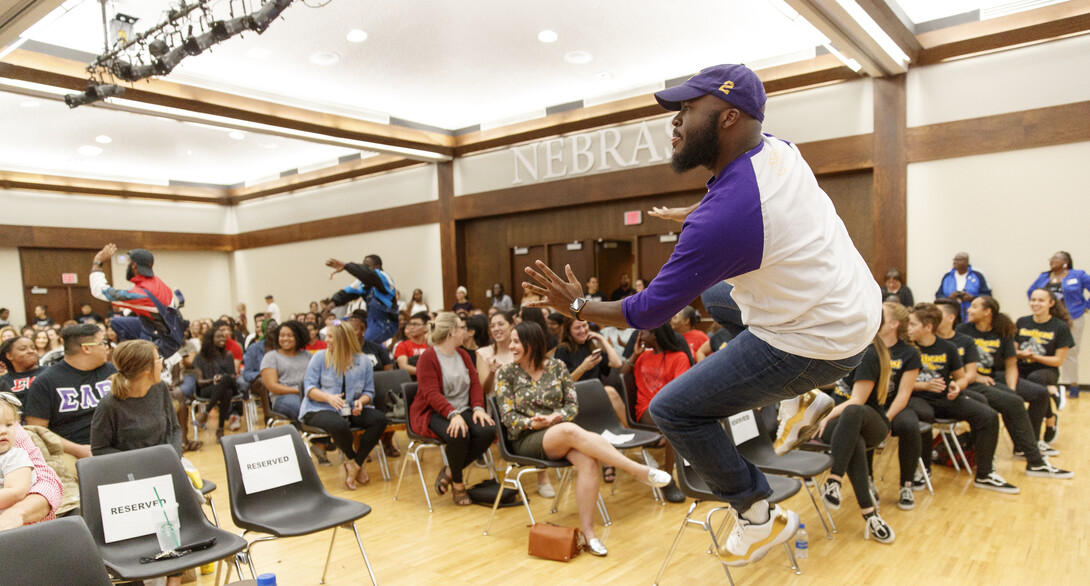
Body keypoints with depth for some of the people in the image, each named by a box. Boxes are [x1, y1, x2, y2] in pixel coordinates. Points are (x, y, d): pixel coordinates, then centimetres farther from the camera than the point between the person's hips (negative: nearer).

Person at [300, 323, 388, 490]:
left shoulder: (363, 361, 7)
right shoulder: (320, 357, 3)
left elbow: (369, 392, 10)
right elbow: (310, 388, -3)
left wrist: (361, 401, -14)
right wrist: (329, 397, -22)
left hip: (351, 410, 3)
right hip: (319, 409, -3)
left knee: (379, 419, -24)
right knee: (340, 425, -37)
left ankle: (355, 464, -12)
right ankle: (352, 460, -6)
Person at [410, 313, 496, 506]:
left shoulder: (463, 354, 13)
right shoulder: (428, 357, -9)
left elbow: (475, 383, 7)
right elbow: (431, 394, -19)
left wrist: (478, 408, -12)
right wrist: (453, 414, -33)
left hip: (462, 410, 7)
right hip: (432, 413, -6)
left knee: (488, 430, -22)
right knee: (459, 435, -35)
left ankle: (450, 471, -6)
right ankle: (458, 483, -9)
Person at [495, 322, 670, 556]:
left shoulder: (556, 366, 7)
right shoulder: (507, 373, 3)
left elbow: (573, 405, 4)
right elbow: (508, 416, -2)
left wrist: (554, 417, -17)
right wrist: (531, 423, -21)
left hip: (561, 435, 3)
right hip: (526, 440, -3)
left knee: (588, 460, -32)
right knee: (570, 430, -35)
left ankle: (588, 531, -27)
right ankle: (640, 471, -36)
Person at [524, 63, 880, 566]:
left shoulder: (719, 219, -29)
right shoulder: (780, 150, -4)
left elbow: (647, 313, -20)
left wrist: (577, 307, -6)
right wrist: (690, 214, 31)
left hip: (812, 345, -9)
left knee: (673, 410, -3)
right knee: (717, 297, 30)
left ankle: (759, 519, 12)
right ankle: (798, 401, 27)